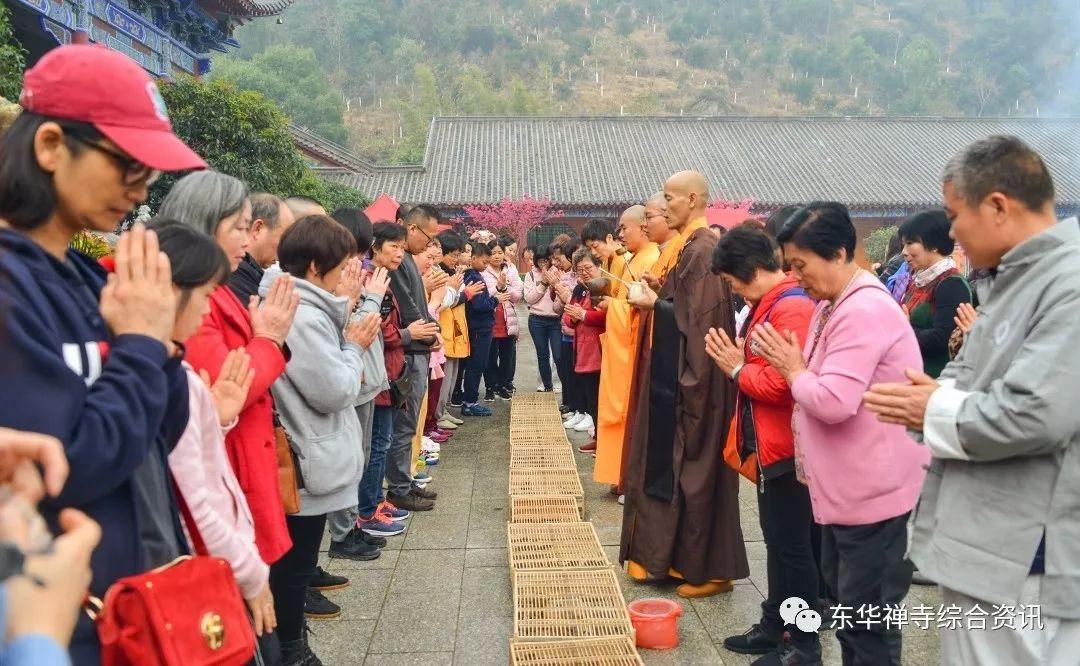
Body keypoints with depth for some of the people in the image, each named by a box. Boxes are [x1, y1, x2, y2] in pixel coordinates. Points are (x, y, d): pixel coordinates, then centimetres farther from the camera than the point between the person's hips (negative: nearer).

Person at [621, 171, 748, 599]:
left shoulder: (704, 249, -17)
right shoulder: (688, 246, 13)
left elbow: (700, 317, -22)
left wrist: (655, 304, -13)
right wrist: (659, 292, 4)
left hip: (694, 378, -10)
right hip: (676, 374, 10)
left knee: (697, 469, 0)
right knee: (673, 465, 15)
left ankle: (711, 569, 13)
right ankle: (681, 555, 28)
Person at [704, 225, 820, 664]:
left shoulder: (792, 307, -20)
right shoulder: (767, 304, 11)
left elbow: (782, 382, -27)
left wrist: (737, 370, -13)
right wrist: (738, 359, 0)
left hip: (786, 447, -10)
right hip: (769, 444, 10)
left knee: (792, 544, 2)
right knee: (777, 540, 19)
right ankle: (774, 627, 33)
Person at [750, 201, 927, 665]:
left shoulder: (864, 311, -23)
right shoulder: (834, 305, 10)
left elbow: (833, 401, -29)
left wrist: (794, 369, -14)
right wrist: (795, 366, 2)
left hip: (874, 490, -11)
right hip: (848, 486, 11)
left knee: (865, 619, 2)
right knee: (845, 595, 22)